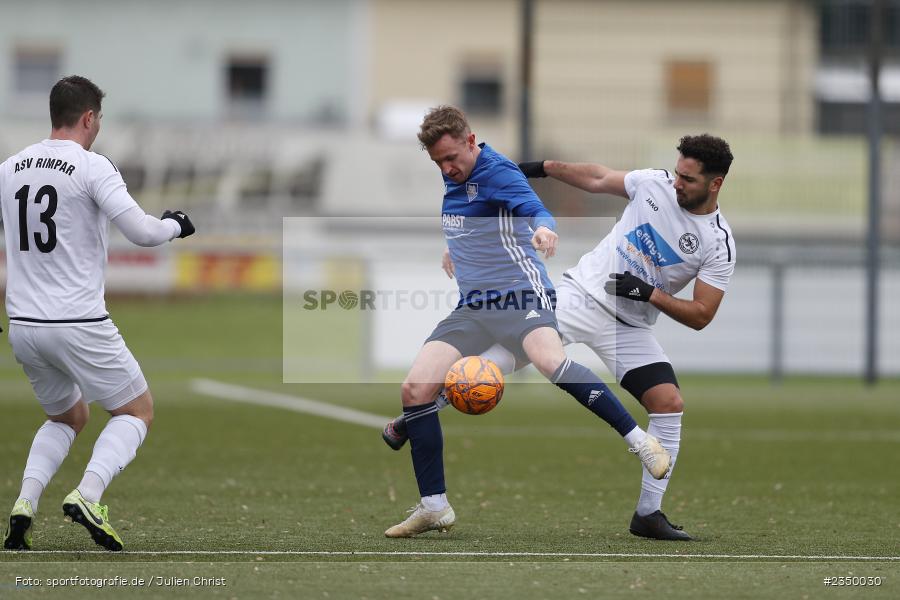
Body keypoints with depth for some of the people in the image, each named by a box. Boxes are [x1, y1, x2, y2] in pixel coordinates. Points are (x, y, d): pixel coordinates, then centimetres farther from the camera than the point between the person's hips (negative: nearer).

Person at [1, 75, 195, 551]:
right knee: (136, 411, 11)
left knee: (67, 418, 25)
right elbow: (140, 231, -15)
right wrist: (175, 225, 4)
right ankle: (87, 495, -12)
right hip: (78, 324, -6)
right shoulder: (91, 167, -11)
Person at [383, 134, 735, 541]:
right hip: (582, 291, 0)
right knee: (496, 358, -11)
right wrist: (544, 168, 14)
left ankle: (649, 514, -4)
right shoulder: (656, 184, -4)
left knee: (669, 403, -16)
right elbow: (597, 178, 15)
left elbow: (701, 316, -8)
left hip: (629, 326, 0)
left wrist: (651, 294, -21)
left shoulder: (719, 244, -10)